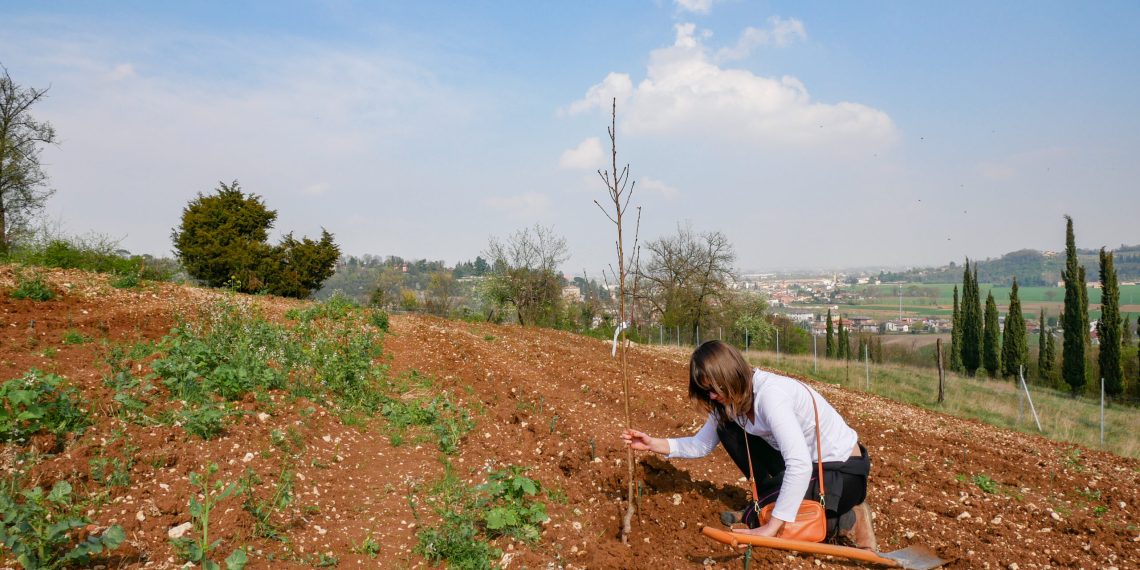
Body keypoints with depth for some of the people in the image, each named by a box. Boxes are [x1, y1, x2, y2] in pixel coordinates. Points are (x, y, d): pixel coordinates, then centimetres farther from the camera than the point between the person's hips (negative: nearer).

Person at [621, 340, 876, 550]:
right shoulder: (733, 397, -3)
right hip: (804, 462, 8)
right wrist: (653, 443, -11)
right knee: (728, 429, -2)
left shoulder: (770, 394, -31)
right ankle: (772, 501, 8)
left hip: (844, 472, -8)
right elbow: (701, 445, 3)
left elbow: (800, 466, -38)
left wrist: (770, 527, -36)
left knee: (758, 519, -14)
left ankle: (848, 520, 0)